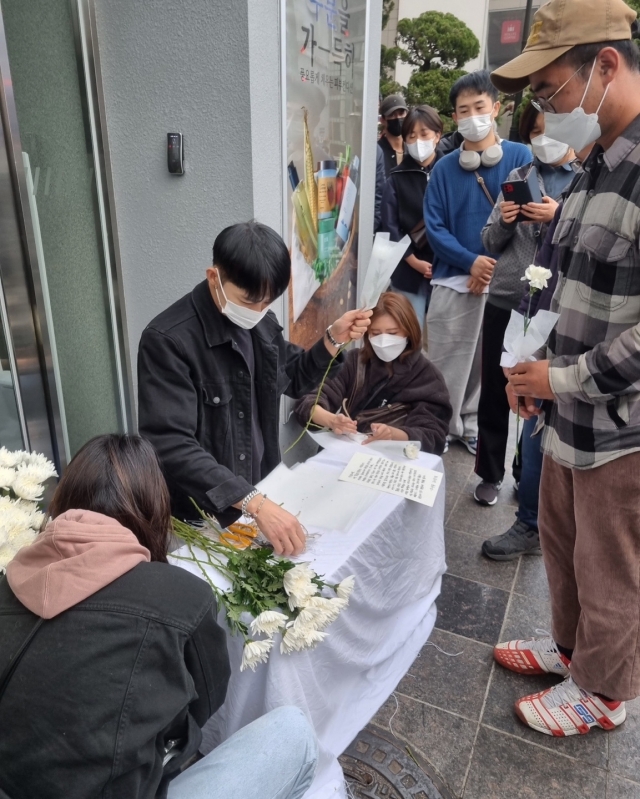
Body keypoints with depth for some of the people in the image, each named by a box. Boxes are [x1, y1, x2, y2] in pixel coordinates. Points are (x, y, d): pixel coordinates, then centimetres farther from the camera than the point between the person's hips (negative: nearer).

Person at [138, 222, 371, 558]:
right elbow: (171, 446, -29)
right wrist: (254, 503, -37)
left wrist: (333, 339, -2)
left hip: (262, 494, 6)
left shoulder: (261, 322, -2)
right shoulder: (167, 341, -22)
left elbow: (293, 380, 15)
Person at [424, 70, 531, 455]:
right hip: (453, 281, 0)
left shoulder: (520, 157, 1)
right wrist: (472, 262, -14)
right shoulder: (444, 168, 4)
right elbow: (434, 227, -1)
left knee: (490, 361, 10)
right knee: (447, 365, 3)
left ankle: (473, 426, 27)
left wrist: (496, 268, -11)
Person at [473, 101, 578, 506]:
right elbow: (491, 242, 10)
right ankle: (490, 474, 23)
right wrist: (504, 221, -10)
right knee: (494, 391, 6)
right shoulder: (518, 177, 10)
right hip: (505, 299, 2)